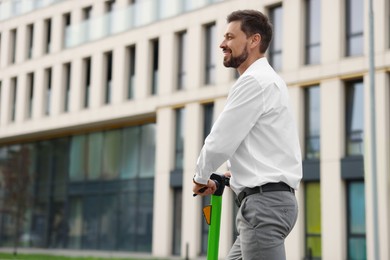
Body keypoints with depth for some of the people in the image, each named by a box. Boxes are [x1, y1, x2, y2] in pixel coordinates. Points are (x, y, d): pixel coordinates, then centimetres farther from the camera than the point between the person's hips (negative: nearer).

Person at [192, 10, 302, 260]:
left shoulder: (254, 81, -13)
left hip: (264, 201, -10)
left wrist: (201, 177, 4)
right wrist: (241, 173, 26)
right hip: (270, 199, 10)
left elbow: (220, 142, -13)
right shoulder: (267, 79, 20)